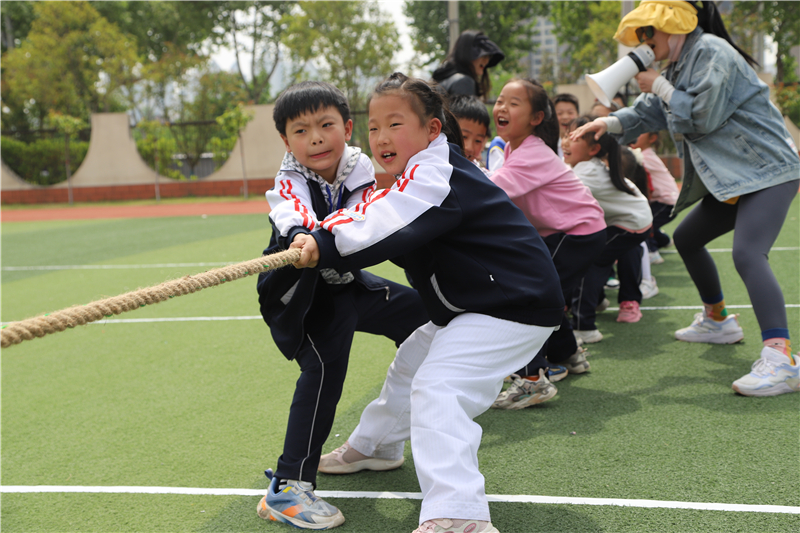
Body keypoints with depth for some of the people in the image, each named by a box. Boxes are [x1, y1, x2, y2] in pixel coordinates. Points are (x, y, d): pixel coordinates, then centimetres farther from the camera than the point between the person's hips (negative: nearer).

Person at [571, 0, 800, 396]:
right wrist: (610, 122, -4)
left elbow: (703, 117, -21)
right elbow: (650, 112, 14)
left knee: (747, 255, -28)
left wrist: (659, 86, -10)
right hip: (730, 178, 11)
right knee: (686, 238, 21)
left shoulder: (712, 51, -14)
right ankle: (717, 321, 37)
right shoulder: (681, 65, 16)